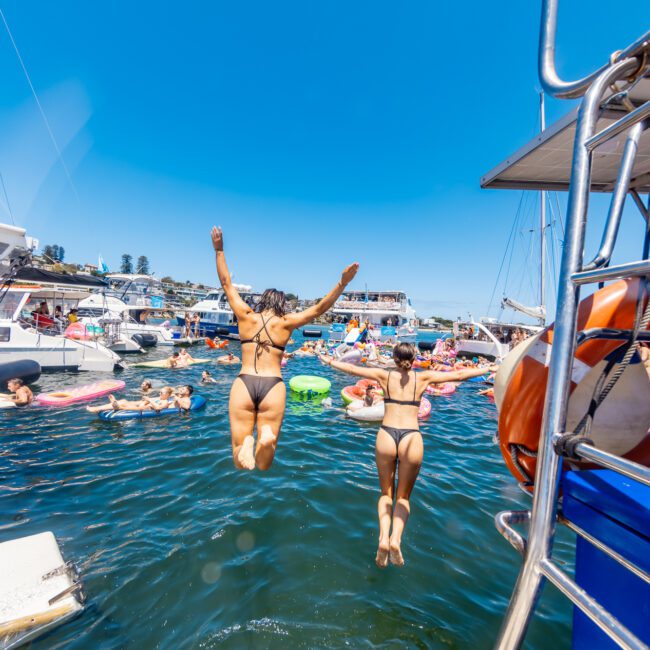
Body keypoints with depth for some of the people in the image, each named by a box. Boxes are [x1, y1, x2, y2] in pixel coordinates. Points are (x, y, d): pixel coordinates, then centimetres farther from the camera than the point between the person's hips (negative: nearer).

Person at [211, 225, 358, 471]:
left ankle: (247, 443, -28)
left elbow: (226, 283, 17)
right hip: (273, 387, 0)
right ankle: (267, 438, -26)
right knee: (263, 464, 9)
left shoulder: (246, 316, 8)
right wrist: (342, 283, 3)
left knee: (240, 461, 8)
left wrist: (219, 250, 23)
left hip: (243, 384, 1)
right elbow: (319, 308, 3)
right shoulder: (286, 322, 4)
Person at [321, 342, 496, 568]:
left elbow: (352, 369, 14)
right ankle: (395, 539, -5)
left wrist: (330, 361, 29)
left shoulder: (385, 376, 7)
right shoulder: (423, 377, 6)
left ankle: (383, 538, -2)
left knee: (386, 493, 18)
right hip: (411, 438, 0)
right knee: (403, 496, 17)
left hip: (386, 435, 1)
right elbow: (458, 375, 11)